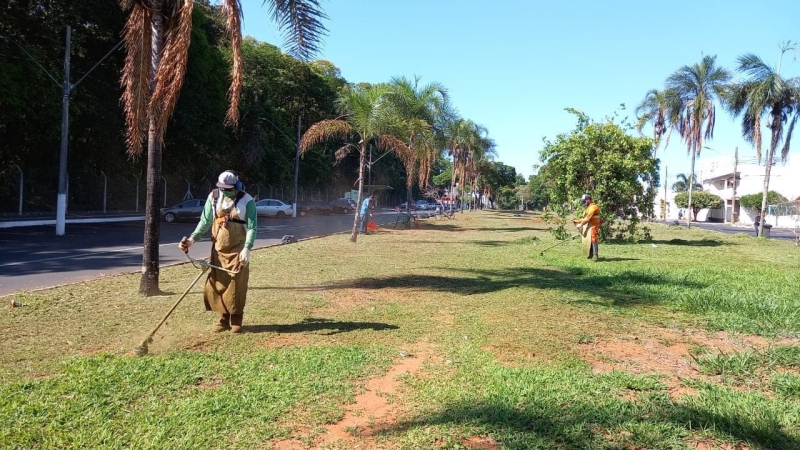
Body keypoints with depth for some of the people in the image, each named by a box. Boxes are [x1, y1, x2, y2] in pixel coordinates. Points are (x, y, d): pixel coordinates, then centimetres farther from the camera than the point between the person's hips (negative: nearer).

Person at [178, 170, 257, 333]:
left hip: (238, 250, -4)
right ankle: (224, 319, 16)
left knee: (237, 285, -2)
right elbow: (205, 221, 6)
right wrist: (193, 238, -6)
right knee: (218, 284, 5)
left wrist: (247, 249, -19)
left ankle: (236, 320, 10)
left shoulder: (247, 200, -9)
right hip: (219, 249, 4)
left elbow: (252, 227, -10)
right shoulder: (214, 197, 1)